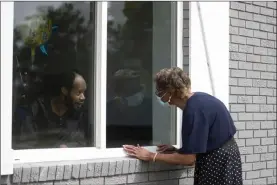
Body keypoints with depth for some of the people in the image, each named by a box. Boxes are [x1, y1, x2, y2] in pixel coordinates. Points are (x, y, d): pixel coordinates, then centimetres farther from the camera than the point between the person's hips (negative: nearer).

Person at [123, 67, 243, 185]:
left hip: (217, 163, -9)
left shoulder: (193, 109, -23)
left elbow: (189, 159, -22)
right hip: (222, 157, 9)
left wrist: (151, 156, -15)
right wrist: (178, 150, 5)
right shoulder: (199, 99, 6)